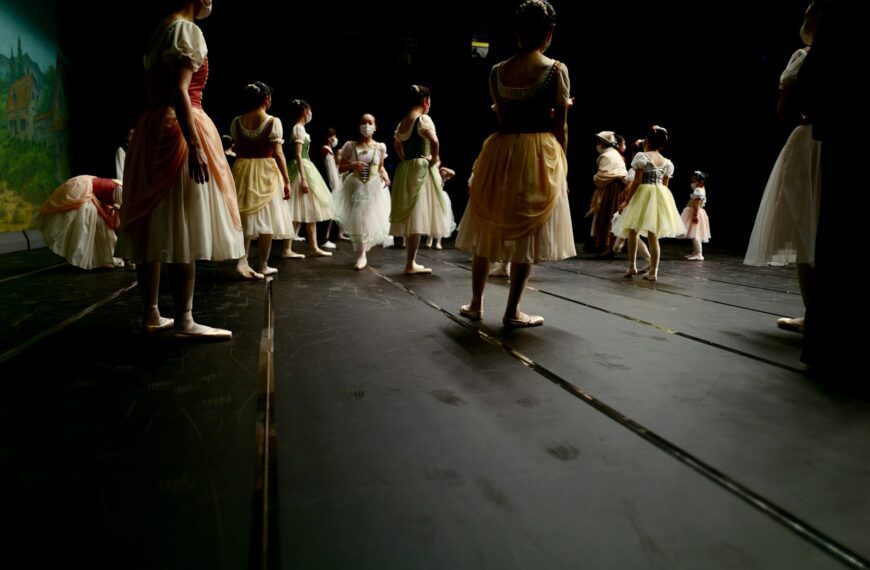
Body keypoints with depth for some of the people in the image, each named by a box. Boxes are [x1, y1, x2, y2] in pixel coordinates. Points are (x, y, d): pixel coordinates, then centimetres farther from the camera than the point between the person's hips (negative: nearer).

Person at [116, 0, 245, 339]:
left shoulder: (159, 32, 22)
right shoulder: (187, 30, -6)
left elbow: (160, 91, 19)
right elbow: (179, 92, -18)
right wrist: (196, 147, -24)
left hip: (152, 131, 9)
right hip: (179, 130, -9)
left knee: (156, 226, 7)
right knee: (182, 226, -10)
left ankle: (151, 315, 11)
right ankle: (184, 320, -9)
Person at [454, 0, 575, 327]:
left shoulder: (497, 71, 5)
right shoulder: (556, 70, -5)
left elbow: (503, 119, 5)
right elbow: (559, 126, -4)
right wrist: (562, 167, 4)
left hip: (500, 154, 3)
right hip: (539, 156, -3)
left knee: (489, 230, 13)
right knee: (527, 234, 4)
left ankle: (476, 304, 20)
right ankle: (512, 312, 9)